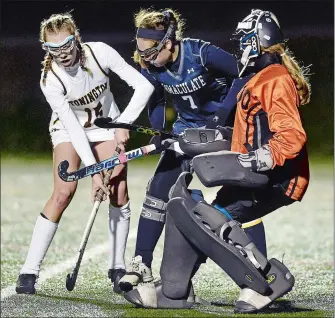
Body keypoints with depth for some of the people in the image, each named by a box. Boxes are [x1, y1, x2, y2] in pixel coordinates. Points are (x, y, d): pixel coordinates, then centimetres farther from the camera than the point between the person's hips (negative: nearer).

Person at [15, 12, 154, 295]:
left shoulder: (99, 52, -25)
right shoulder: (50, 80, -27)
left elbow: (144, 85, -20)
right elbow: (74, 128, -26)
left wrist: (124, 122, -25)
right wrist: (94, 171, -29)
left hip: (107, 124, 3)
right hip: (69, 128, -2)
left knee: (119, 190, -10)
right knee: (63, 192, -19)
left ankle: (117, 268, 3)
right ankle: (29, 271, -17)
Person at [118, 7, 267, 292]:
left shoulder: (201, 53, -27)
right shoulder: (151, 68, -12)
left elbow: (243, 75, -21)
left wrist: (223, 113, -27)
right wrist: (159, 134, -9)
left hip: (225, 126, -5)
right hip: (187, 129, 5)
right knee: (159, 190, -4)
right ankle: (141, 264, 3)